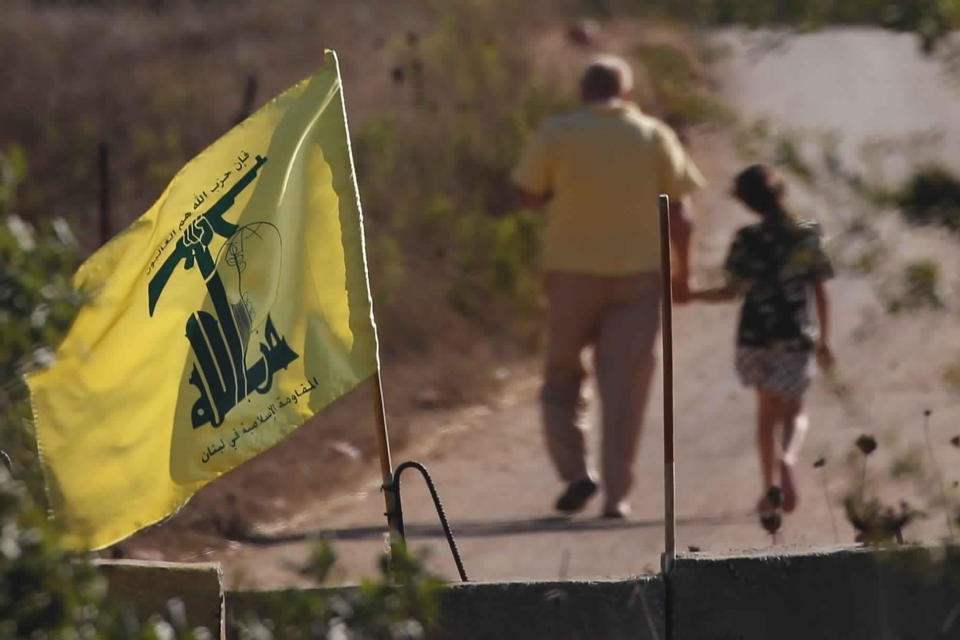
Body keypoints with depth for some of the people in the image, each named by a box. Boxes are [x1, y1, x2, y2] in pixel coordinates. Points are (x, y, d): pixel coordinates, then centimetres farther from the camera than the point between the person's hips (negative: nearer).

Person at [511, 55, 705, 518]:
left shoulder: (556, 134, -4)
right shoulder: (653, 136, 1)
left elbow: (528, 196, 0)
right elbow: (677, 210, 1)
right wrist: (683, 271, 10)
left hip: (573, 271, -1)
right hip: (638, 272, 1)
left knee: (562, 377, 13)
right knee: (624, 388, 3)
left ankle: (575, 470, -4)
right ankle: (616, 494, -2)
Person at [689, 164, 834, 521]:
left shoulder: (747, 241, -9)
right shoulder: (809, 237, -1)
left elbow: (733, 291, -12)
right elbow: (820, 294, 2)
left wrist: (691, 296, 3)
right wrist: (824, 341, 10)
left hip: (755, 337, 0)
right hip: (794, 338, 0)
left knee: (767, 410, 17)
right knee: (793, 412, 10)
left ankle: (769, 486, 12)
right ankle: (788, 457, -23)